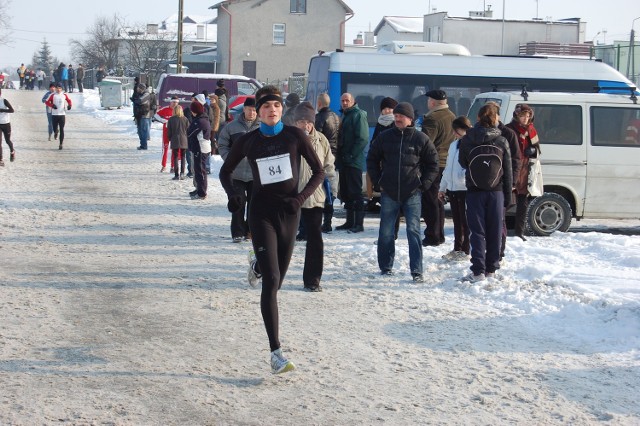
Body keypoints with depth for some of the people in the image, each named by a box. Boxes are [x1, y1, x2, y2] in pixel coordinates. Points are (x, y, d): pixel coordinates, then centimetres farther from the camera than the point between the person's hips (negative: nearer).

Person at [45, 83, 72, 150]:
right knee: (55, 130, 2)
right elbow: (47, 102, 1)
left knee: (62, 130, -5)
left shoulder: (64, 95, 5)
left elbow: (69, 101, 19)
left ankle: (61, 144, 0)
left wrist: (69, 105, -2)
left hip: (62, 114, 0)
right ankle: (56, 131, 40)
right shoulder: (53, 95, 0)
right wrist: (52, 105, -17)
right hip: (54, 114, 0)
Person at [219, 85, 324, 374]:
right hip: (261, 212, -2)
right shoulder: (248, 142, -1)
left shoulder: (295, 136, -2)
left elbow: (319, 172, 2)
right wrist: (232, 194, -7)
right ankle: (276, 353, -16)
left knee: (276, 282, 15)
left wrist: (302, 197, -14)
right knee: (271, 281, -15)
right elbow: (225, 171, 13)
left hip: (289, 213, 2)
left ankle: (257, 263, 55)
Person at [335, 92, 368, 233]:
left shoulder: (358, 115, -8)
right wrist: (339, 157, 12)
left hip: (354, 162, -9)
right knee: (345, 193, 11)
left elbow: (363, 138, -16)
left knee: (355, 192, -8)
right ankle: (350, 221, 17)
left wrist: (351, 155, -18)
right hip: (343, 161, 9)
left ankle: (358, 223, -6)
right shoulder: (344, 116, 20)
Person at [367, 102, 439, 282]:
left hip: (412, 193, -2)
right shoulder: (384, 137, 4)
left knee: (413, 231, -5)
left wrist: (423, 184, -1)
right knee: (386, 232, 7)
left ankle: (417, 271, -4)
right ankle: (385, 266, 21)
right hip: (389, 193, 2)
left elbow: (432, 164, 7)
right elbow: (372, 159, 15)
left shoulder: (421, 139, 0)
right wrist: (378, 182, 6)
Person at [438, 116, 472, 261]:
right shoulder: (454, 145, 17)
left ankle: (465, 250, 4)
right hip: (452, 188, 8)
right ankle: (457, 248, 19)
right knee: (457, 220, 12)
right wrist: (442, 187, 21)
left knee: (465, 220, -1)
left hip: (465, 188, -8)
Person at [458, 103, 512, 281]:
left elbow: (462, 163, 8)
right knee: (494, 232, 10)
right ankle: (491, 269, 14)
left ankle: (478, 271, -5)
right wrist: (508, 195, 8)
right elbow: (508, 171, 1)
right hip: (496, 192, 1)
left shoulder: (467, 140, -6)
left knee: (477, 232, 2)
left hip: (474, 191, -1)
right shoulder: (501, 142, -4)